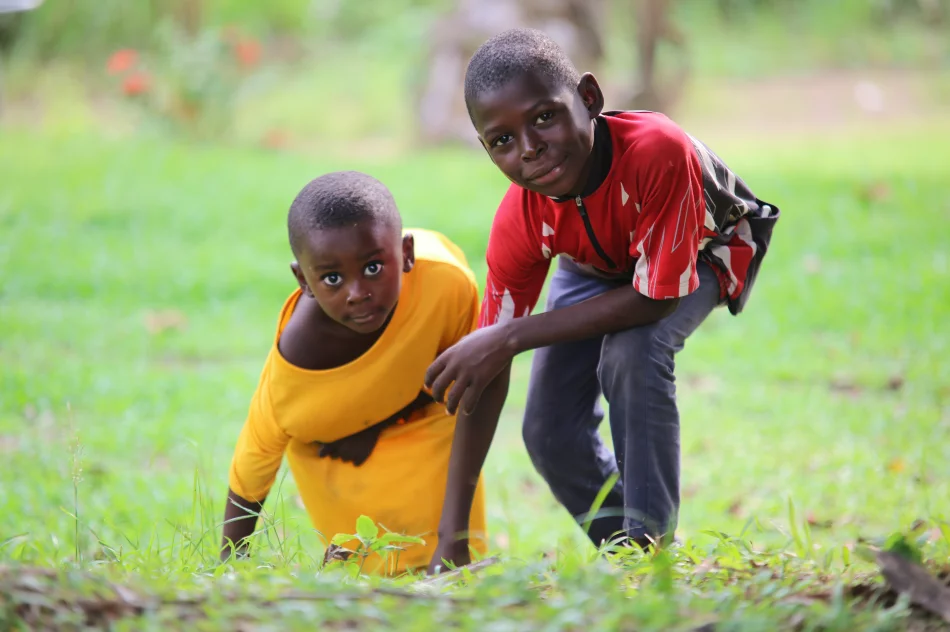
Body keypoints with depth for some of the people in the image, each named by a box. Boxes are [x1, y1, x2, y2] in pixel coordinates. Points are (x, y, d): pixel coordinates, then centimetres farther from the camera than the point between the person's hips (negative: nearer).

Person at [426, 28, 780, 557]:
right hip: (597, 267, 4)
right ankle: (621, 553, 19)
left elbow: (655, 297, -38)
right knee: (550, 434, -7)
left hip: (702, 250, -4)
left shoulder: (658, 150, -46)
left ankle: (651, 540, -18)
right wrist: (452, 528, -28)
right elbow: (486, 376, -24)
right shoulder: (520, 223, -31)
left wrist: (511, 339, -40)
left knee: (632, 351, -32)